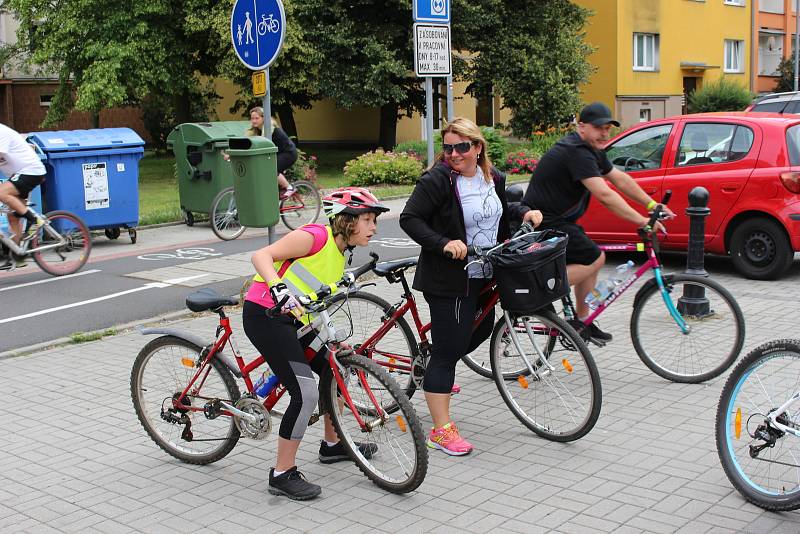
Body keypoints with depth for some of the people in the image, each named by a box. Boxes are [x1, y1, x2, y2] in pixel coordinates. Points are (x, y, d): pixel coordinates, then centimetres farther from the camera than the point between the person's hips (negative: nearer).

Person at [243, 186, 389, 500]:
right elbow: (261, 256, -23)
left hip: (293, 319, 10)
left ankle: (332, 445, 35)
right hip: (264, 316, -10)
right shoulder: (316, 236, -15)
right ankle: (282, 475, -2)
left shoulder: (339, 253, 13)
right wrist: (279, 289, -38)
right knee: (306, 394, -16)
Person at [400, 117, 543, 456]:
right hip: (449, 279, -8)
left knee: (481, 329, 24)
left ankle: (436, 373, 50)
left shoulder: (493, 178, 8)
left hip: (482, 275, 8)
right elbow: (409, 219, -17)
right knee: (448, 348, -6)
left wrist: (524, 212, 6)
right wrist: (444, 243, -27)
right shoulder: (437, 180, -15)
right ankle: (441, 431, 1)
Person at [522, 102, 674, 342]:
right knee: (594, 259, -11)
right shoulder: (576, 152, -23)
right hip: (545, 222, -10)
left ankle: (582, 322, 22)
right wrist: (642, 221, -28)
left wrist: (651, 204, 8)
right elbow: (604, 195, -30)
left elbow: (619, 179, 16)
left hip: (559, 219, 10)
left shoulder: (592, 151, 11)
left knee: (590, 261, 14)